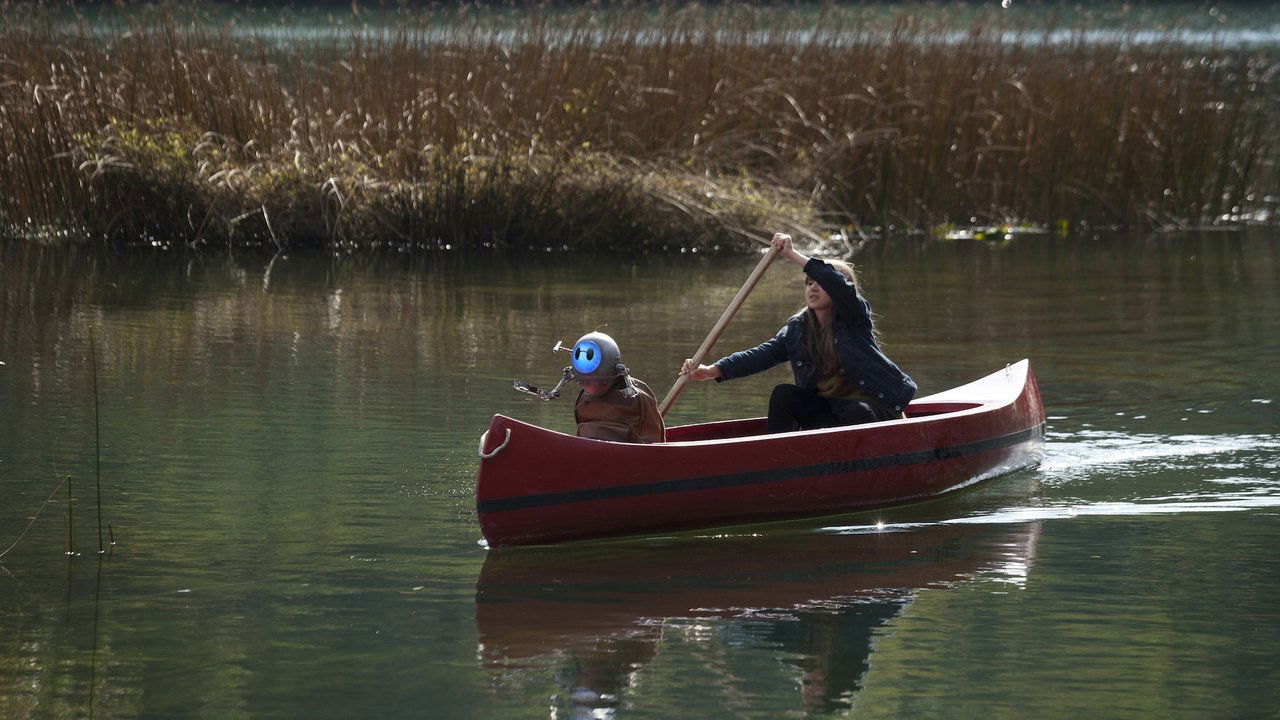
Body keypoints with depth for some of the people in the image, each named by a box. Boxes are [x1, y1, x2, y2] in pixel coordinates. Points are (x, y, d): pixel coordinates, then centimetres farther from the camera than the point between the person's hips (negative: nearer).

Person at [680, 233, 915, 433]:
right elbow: (761, 355, -7)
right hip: (826, 409, 5)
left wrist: (793, 255, -36)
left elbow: (840, 286, -32)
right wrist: (711, 371, -21)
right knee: (783, 394, -16)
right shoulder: (797, 329, 3)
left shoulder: (854, 318, -11)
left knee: (857, 413, -37)